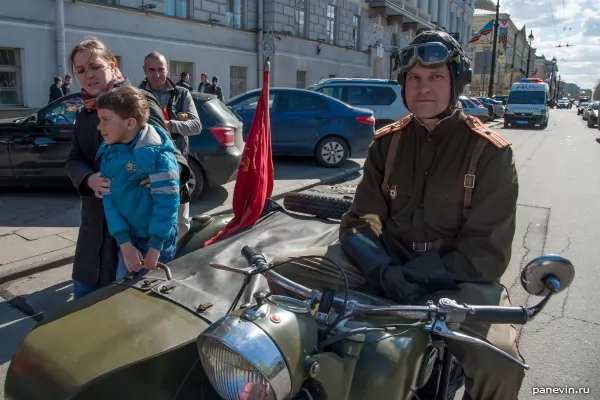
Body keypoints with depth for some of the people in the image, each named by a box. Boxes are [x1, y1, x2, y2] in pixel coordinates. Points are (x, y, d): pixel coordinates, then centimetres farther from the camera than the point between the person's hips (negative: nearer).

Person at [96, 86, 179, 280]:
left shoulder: (157, 153, -20)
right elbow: (109, 199, -4)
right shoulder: (108, 154, -1)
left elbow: (167, 202, -20)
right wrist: (125, 244, -13)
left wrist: (155, 248, -19)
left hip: (157, 240, -5)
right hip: (128, 239, 5)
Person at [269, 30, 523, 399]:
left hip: (456, 278, -3)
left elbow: (488, 251, -10)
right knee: (284, 272, -14)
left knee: (499, 364, -34)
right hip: (384, 262, 3)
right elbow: (361, 219, 2)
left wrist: (412, 278, -21)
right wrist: (383, 271, -19)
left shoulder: (491, 151, -5)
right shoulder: (387, 141, 7)